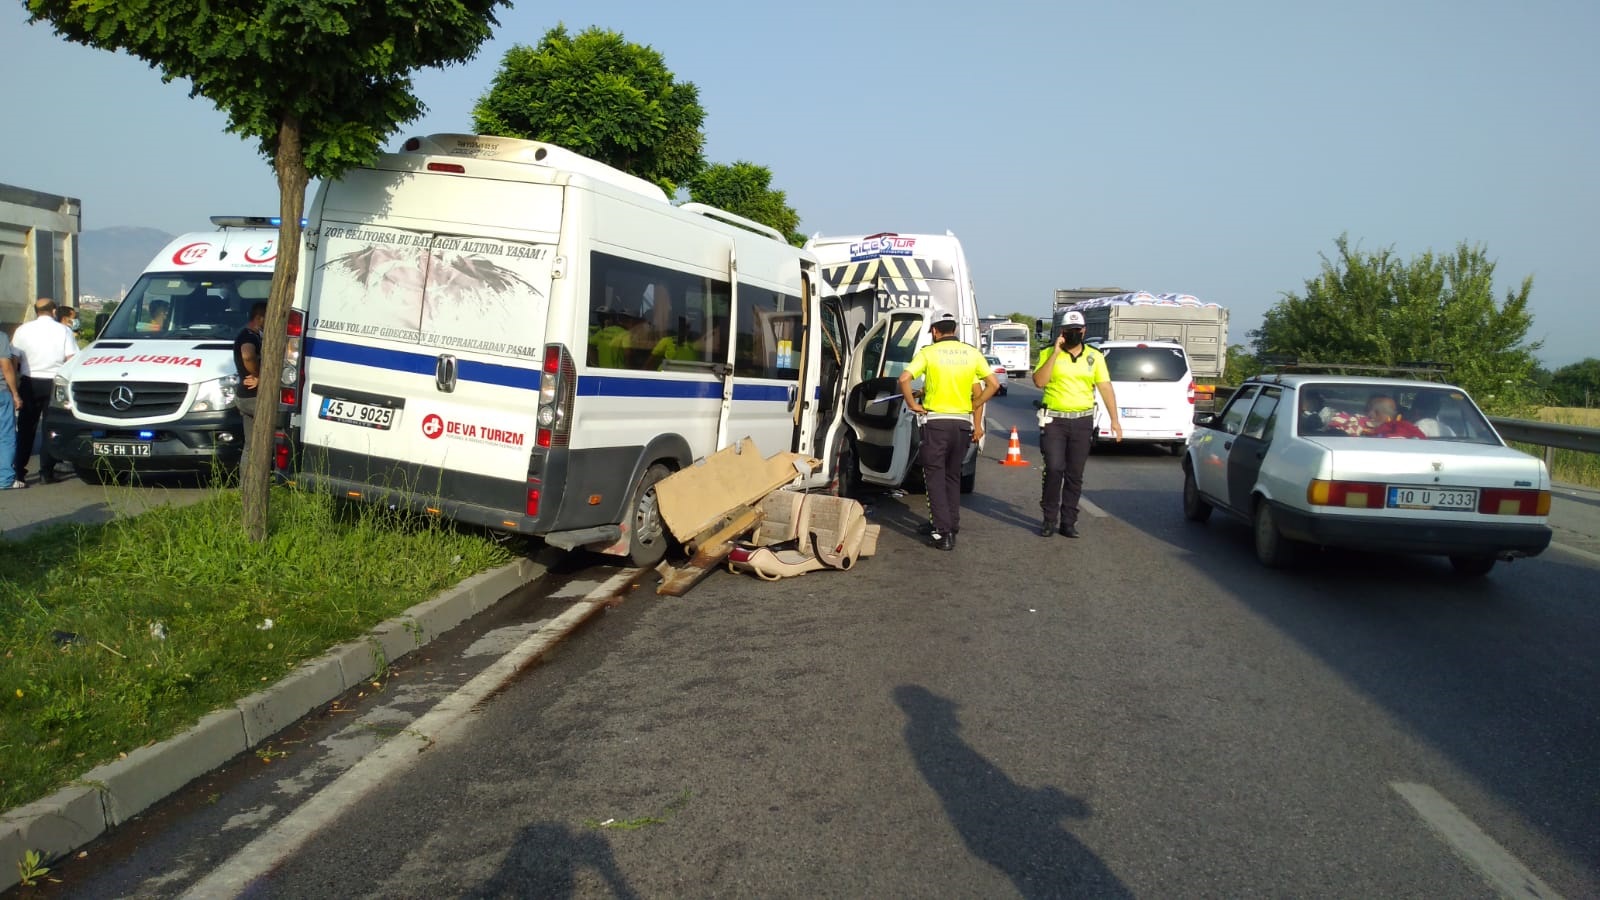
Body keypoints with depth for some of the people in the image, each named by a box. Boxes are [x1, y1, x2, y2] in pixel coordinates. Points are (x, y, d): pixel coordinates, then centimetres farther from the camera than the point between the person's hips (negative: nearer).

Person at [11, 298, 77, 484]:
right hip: (54, 382, -2)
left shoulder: (23, 329, 2)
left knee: (26, 427, 11)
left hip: (30, 383, 2)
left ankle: (19, 470, 12)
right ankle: (46, 472, -1)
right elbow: (72, 359, -6)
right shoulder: (63, 331, -1)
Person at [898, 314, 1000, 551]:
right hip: (963, 422, 4)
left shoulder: (928, 352, -5)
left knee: (935, 476, 2)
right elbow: (993, 384, 3)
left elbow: (904, 379, -16)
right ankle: (952, 527, 23)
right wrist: (974, 406, 9)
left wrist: (912, 405, -3)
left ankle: (943, 532, -6)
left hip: (936, 421, -4)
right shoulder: (972, 353, 5)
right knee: (953, 476, 18)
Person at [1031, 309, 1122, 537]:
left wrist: (1114, 419, -2)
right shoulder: (1048, 354, 1)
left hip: (1082, 421, 2)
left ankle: (1068, 521, 14)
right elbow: (1039, 381, -13)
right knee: (1054, 469, -12)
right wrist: (1055, 353, -16)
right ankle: (1050, 519, 3)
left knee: (1075, 474, 5)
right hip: (1054, 420, -2)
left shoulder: (1094, 356, 7)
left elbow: (1105, 388, 5)